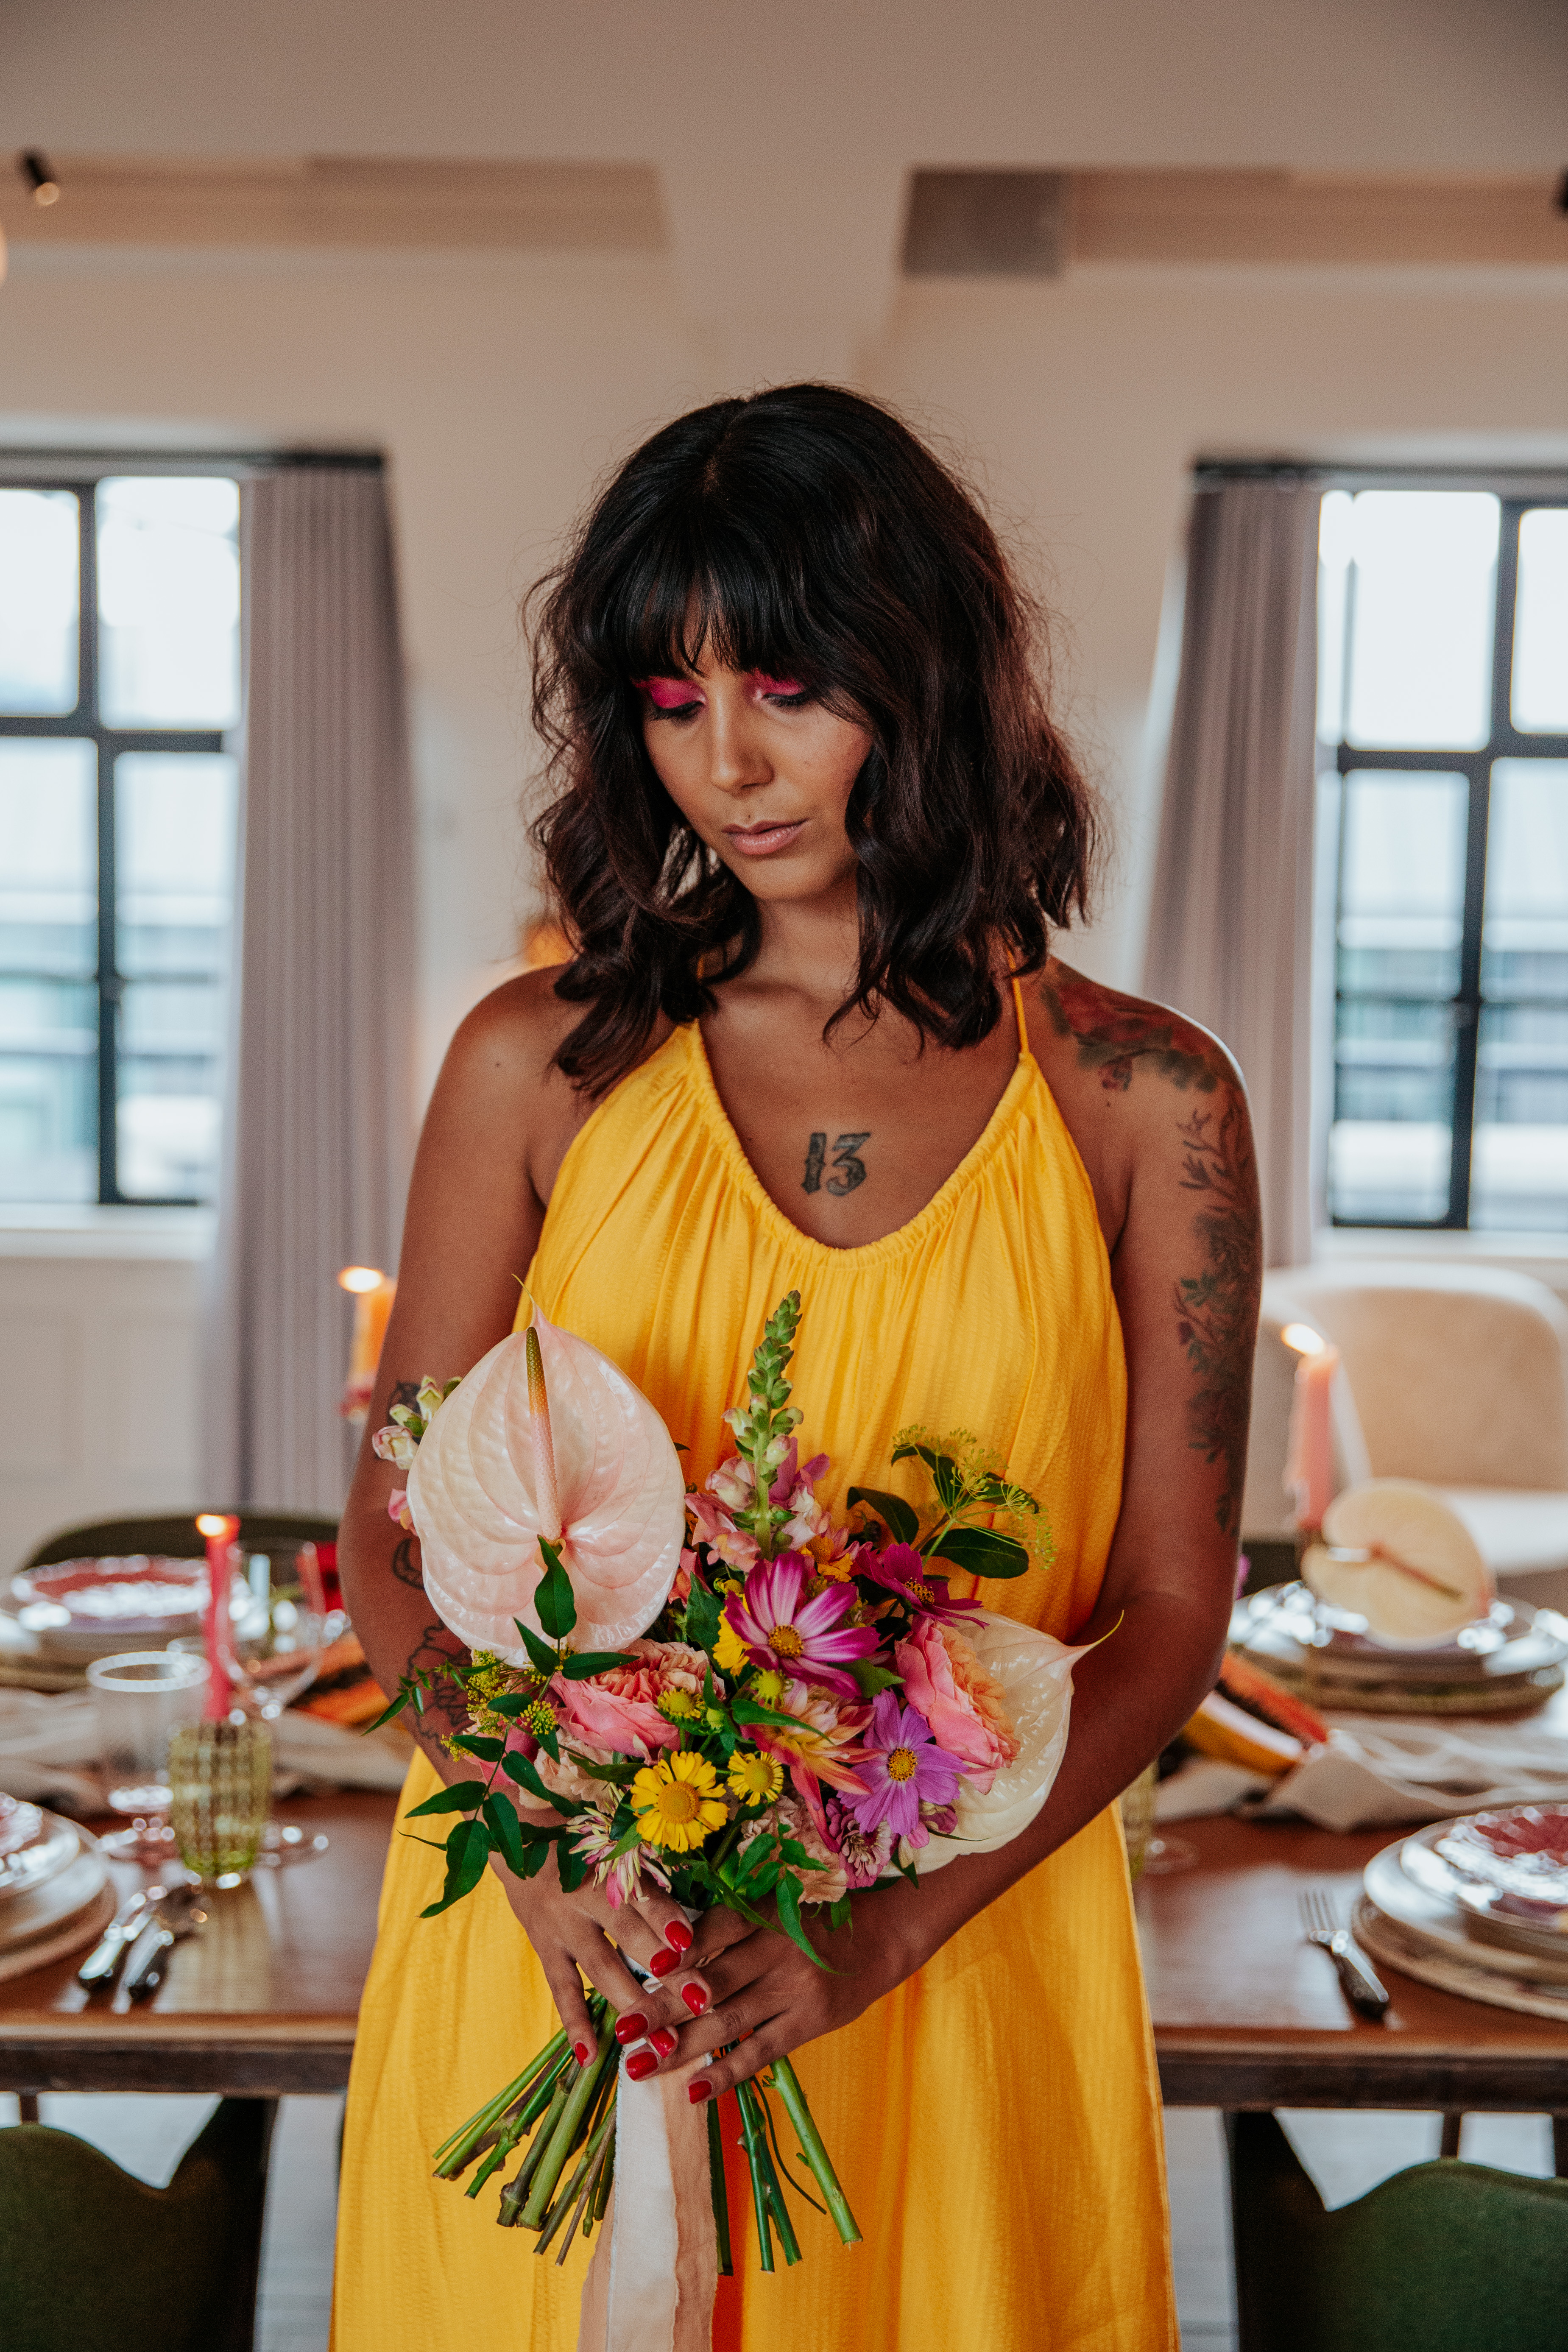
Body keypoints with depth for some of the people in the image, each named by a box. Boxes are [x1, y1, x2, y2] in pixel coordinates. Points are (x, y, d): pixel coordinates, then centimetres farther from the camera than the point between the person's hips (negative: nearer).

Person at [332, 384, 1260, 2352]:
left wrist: (884, 1922, -15)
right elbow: (393, 1541, 0)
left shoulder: (1143, 1104, -6)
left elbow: (1172, 1613, -4)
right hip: (557, 1950, 1)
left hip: (960, 1972, 0)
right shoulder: (543, 1064, -4)